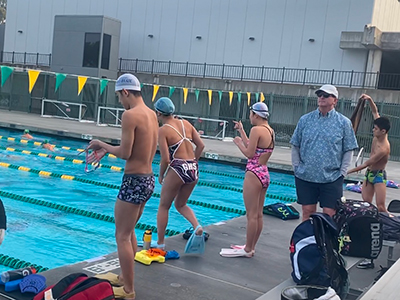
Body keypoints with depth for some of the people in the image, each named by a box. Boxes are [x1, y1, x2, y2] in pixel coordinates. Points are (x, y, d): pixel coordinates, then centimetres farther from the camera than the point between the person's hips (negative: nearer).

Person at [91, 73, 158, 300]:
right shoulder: (152, 114, 10)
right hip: (148, 179, 9)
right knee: (129, 232, 22)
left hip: (135, 181, -9)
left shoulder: (130, 114, -16)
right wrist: (108, 148, 12)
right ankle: (124, 277, 34)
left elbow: (125, 153, -17)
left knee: (122, 235, 2)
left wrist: (102, 144, 0)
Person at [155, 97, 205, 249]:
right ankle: (197, 226, 1)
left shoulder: (162, 130, -8)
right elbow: (201, 145, 7)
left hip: (177, 169, -6)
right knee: (181, 204, 24)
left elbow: (166, 159, -13)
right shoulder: (185, 123, 9)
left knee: (163, 206, 13)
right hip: (193, 170, 6)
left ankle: (160, 243, 17)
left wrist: (161, 176, 3)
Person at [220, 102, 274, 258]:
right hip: (265, 174, 9)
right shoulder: (270, 131, 11)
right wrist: (241, 131, 23)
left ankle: (247, 249, 6)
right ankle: (251, 247, 23)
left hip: (254, 174, -9)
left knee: (252, 214, -2)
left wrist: (238, 142, -1)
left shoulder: (256, 130, -15)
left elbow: (249, 153, -16)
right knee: (258, 214, 13)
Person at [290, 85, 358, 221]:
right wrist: (296, 167, 1)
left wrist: (342, 173, -4)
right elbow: (295, 146, 9)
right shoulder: (305, 120, 5)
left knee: (330, 214, 0)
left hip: (332, 179, -2)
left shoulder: (344, 123, 1)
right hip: (305, 177, 2)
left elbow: (348, 150, 2)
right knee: (307, 213, 9)